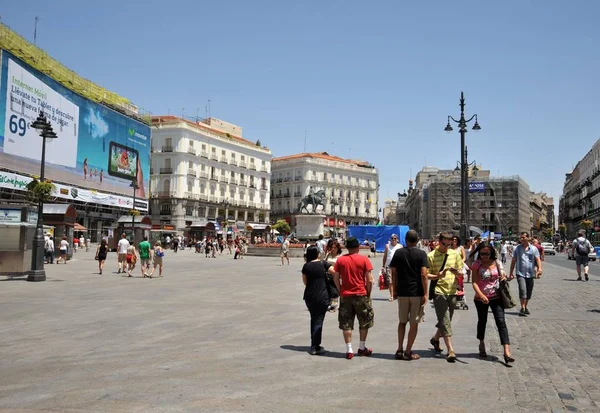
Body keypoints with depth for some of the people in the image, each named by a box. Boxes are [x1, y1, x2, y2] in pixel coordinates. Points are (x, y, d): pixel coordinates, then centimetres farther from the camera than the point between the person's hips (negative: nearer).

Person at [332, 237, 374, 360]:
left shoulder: (340, 260, 0)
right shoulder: (364, 259, -6)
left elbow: (336, 278, 0)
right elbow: (369, 280, -9)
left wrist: (341, 292, 10)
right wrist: (368, 293, 4)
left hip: (345, 295, 2)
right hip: (361, 295, -1)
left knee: (346, 324, 8)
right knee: (364, 322, 16)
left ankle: (349, 350, 7)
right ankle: (362, 348, 23)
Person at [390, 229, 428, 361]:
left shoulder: (398, 253, 2)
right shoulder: (421, 254, -5)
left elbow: (393, 273, 2)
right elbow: (423, 274, -12)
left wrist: (394, 290, 11)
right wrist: (425, 293, -8)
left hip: (402, 292, 3)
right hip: (417, 292, -2)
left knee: (402, 321, 16)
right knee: (414, 323, 7)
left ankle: (400, 350, 14)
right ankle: (408, 352, 9)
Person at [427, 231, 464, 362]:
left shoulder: (455, 254, 7)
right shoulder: (431, 256, -5)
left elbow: (461, 273, 10)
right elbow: (426, 275, -5)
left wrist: (457, 272, -13)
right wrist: (438, 276, -23)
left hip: (452, 292, 5)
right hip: (439, 292, -5)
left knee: (446, 321, 17)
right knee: (445, 321, -8)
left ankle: (435, 338, 41)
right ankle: (450, 350, -7)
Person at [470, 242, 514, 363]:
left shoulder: (497, 263, 0)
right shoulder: (476, 264, -8)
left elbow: (502, 276, 15)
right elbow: (474, 282, -14)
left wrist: (504, 277, -10)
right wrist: (481, 295, -29)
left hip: (496, 297, 1)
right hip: (481, 299, -1)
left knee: (501, 322, -9)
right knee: (482, 322, 16)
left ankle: (507, 352, -12)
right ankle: (482, 345, 39)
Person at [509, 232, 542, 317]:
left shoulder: (534, 248, 4)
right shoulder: (517, 248, 3)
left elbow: (538, 259, -5)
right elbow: (513, 261, 6)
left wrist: (539, 269, -24)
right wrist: (511, 273, 4)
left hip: (530, 274, 2)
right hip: (520, 273, -2)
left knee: (529, 292, 12)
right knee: (523, 290, -17)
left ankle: (525, 307, 29)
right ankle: (522, 309, -15)